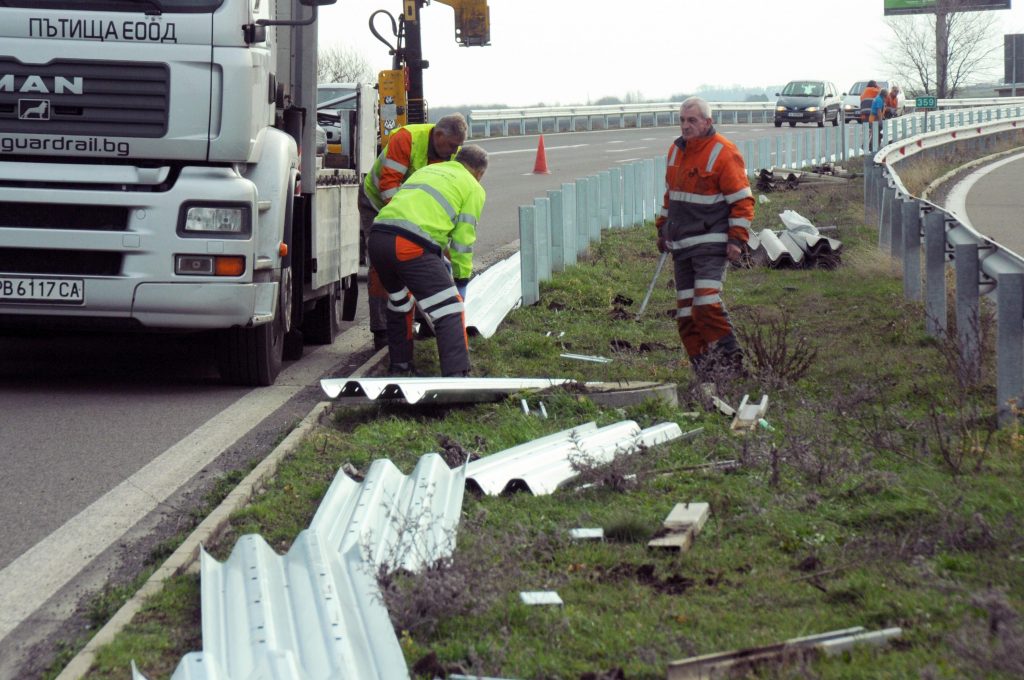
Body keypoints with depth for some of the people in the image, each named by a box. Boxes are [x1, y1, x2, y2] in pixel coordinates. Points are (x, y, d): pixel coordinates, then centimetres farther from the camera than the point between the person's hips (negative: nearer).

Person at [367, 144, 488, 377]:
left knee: (400, 304, 30)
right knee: (450, 312, -4)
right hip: (412, 245, -7)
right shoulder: (473, 188, 17)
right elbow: (463, 238, 11)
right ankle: (456, 377, -16)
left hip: (378, 236, 7)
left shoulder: (426, 170, 36)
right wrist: (462, 280, 21)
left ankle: (399, 367, 35)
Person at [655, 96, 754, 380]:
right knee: (685, 310, 4)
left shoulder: (723, 153, -10)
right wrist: (663, 229, 25)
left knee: (707, 302, -20)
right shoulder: (676, 150, 13)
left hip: (710, 242, -7)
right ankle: (703, 366, 9)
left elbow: (742, 200, -9)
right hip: (681, 243, 8)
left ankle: (728, 359, -10)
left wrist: (737, 239, -14)